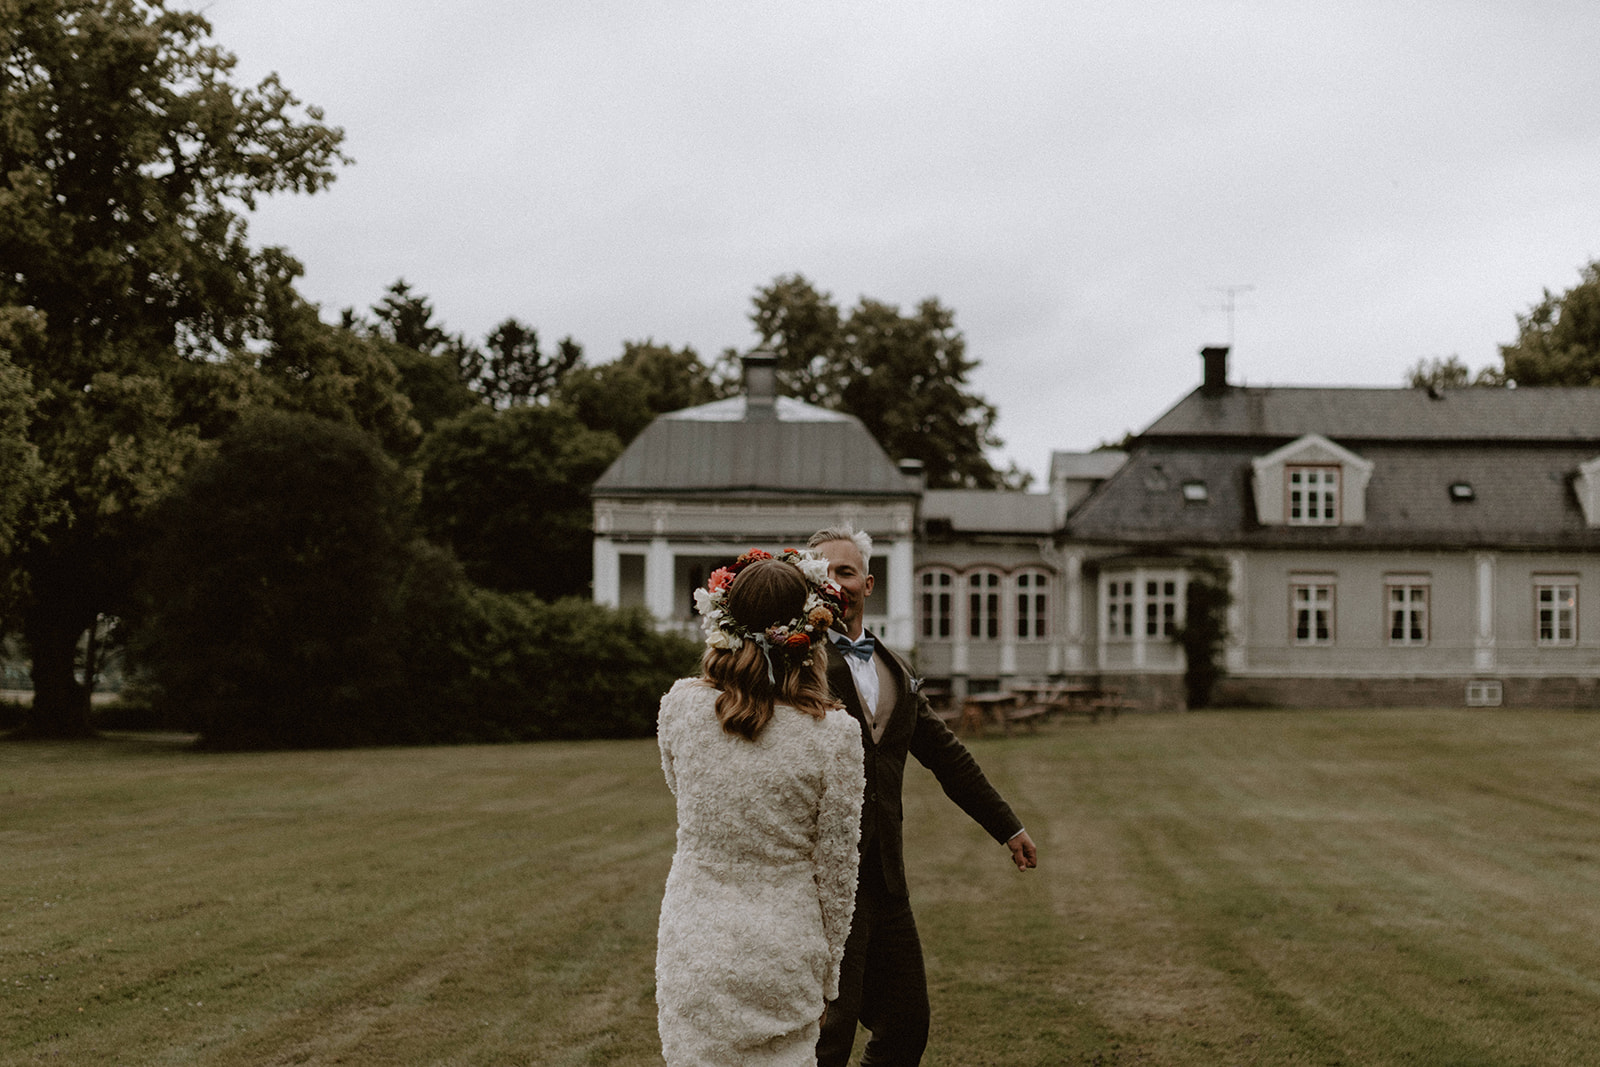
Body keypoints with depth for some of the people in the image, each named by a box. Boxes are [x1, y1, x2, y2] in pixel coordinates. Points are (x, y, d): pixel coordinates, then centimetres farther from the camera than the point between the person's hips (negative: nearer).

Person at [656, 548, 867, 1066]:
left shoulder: (680, 705, -8)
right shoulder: (834, 734, -13)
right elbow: (835, 868, -5)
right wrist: (828, 975, 7)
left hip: (694, 950, 2)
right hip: (784, 956, -2)